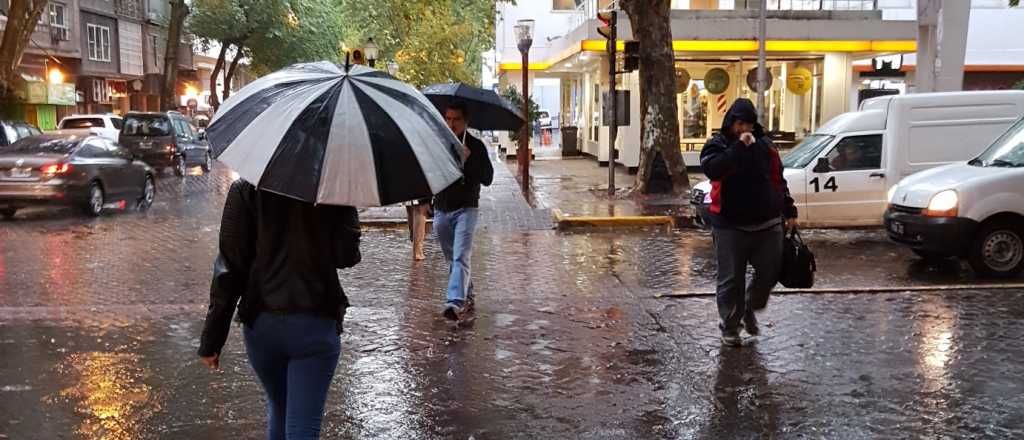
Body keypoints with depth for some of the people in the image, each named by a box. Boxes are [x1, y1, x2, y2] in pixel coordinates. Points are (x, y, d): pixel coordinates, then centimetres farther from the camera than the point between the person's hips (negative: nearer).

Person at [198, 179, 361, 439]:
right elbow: (346, 256, -7)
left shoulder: (244, 189, -3)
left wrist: (212, 338, -2)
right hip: (315, 323, -2)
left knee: (278, 409, 25)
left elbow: (229, 265, -5)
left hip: (261, 323, 3)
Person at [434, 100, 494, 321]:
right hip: (441, 209, 5)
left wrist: (469, 160, -25)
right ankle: (467, 296, 31)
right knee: (452, 258, 14)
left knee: (460, 257, -17)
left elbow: (487, 179, -12)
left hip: (466, 209, -5)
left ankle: (455, 302, -27)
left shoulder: (475, 146, -6)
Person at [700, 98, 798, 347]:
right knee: (731, 279, 1)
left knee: (770, 272, 6)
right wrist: (739, 147, -26)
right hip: (730, 226, -4)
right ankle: (729, 326, 16)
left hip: (767, 224, 4)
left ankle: (749, 308, 33)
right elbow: (711, 169, -25)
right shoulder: (717, 145, -2)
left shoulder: (764, 145, 9)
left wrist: (789, 211, 13)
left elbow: (778, 180, 16)